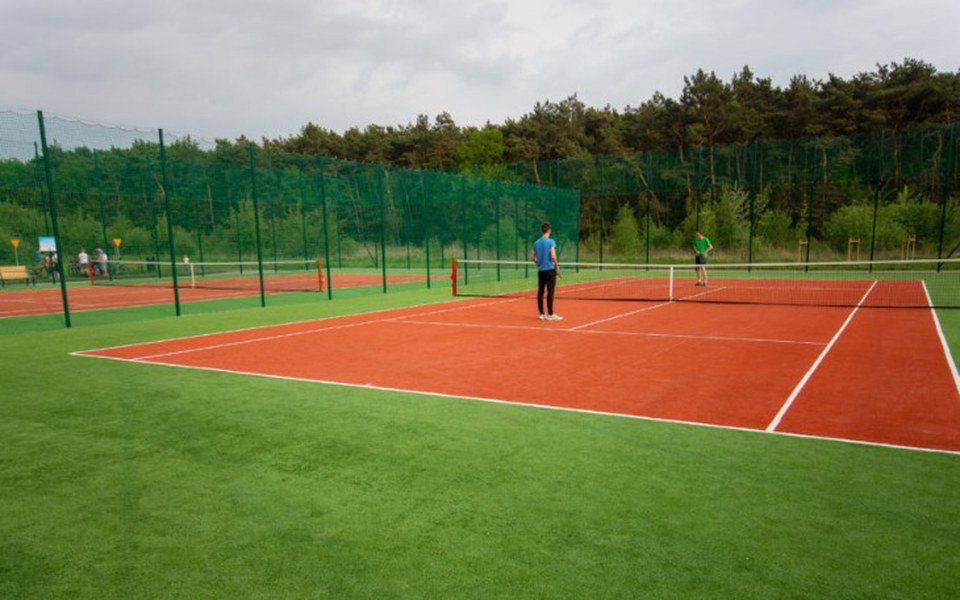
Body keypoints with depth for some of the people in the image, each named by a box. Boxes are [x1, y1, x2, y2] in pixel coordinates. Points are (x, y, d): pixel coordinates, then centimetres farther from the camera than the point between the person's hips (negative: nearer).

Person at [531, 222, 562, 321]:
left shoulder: (536, 243, 8)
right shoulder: (551, 242, -10)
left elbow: (532, 257, 11)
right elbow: (553, 256, -18)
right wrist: (557, 265, -3)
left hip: (540, 270, 6)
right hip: (550, 269, -6)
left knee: (540, 292, 8)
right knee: (550, 292, -3)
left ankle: (542, 314, 12)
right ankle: (550, 314, -2)